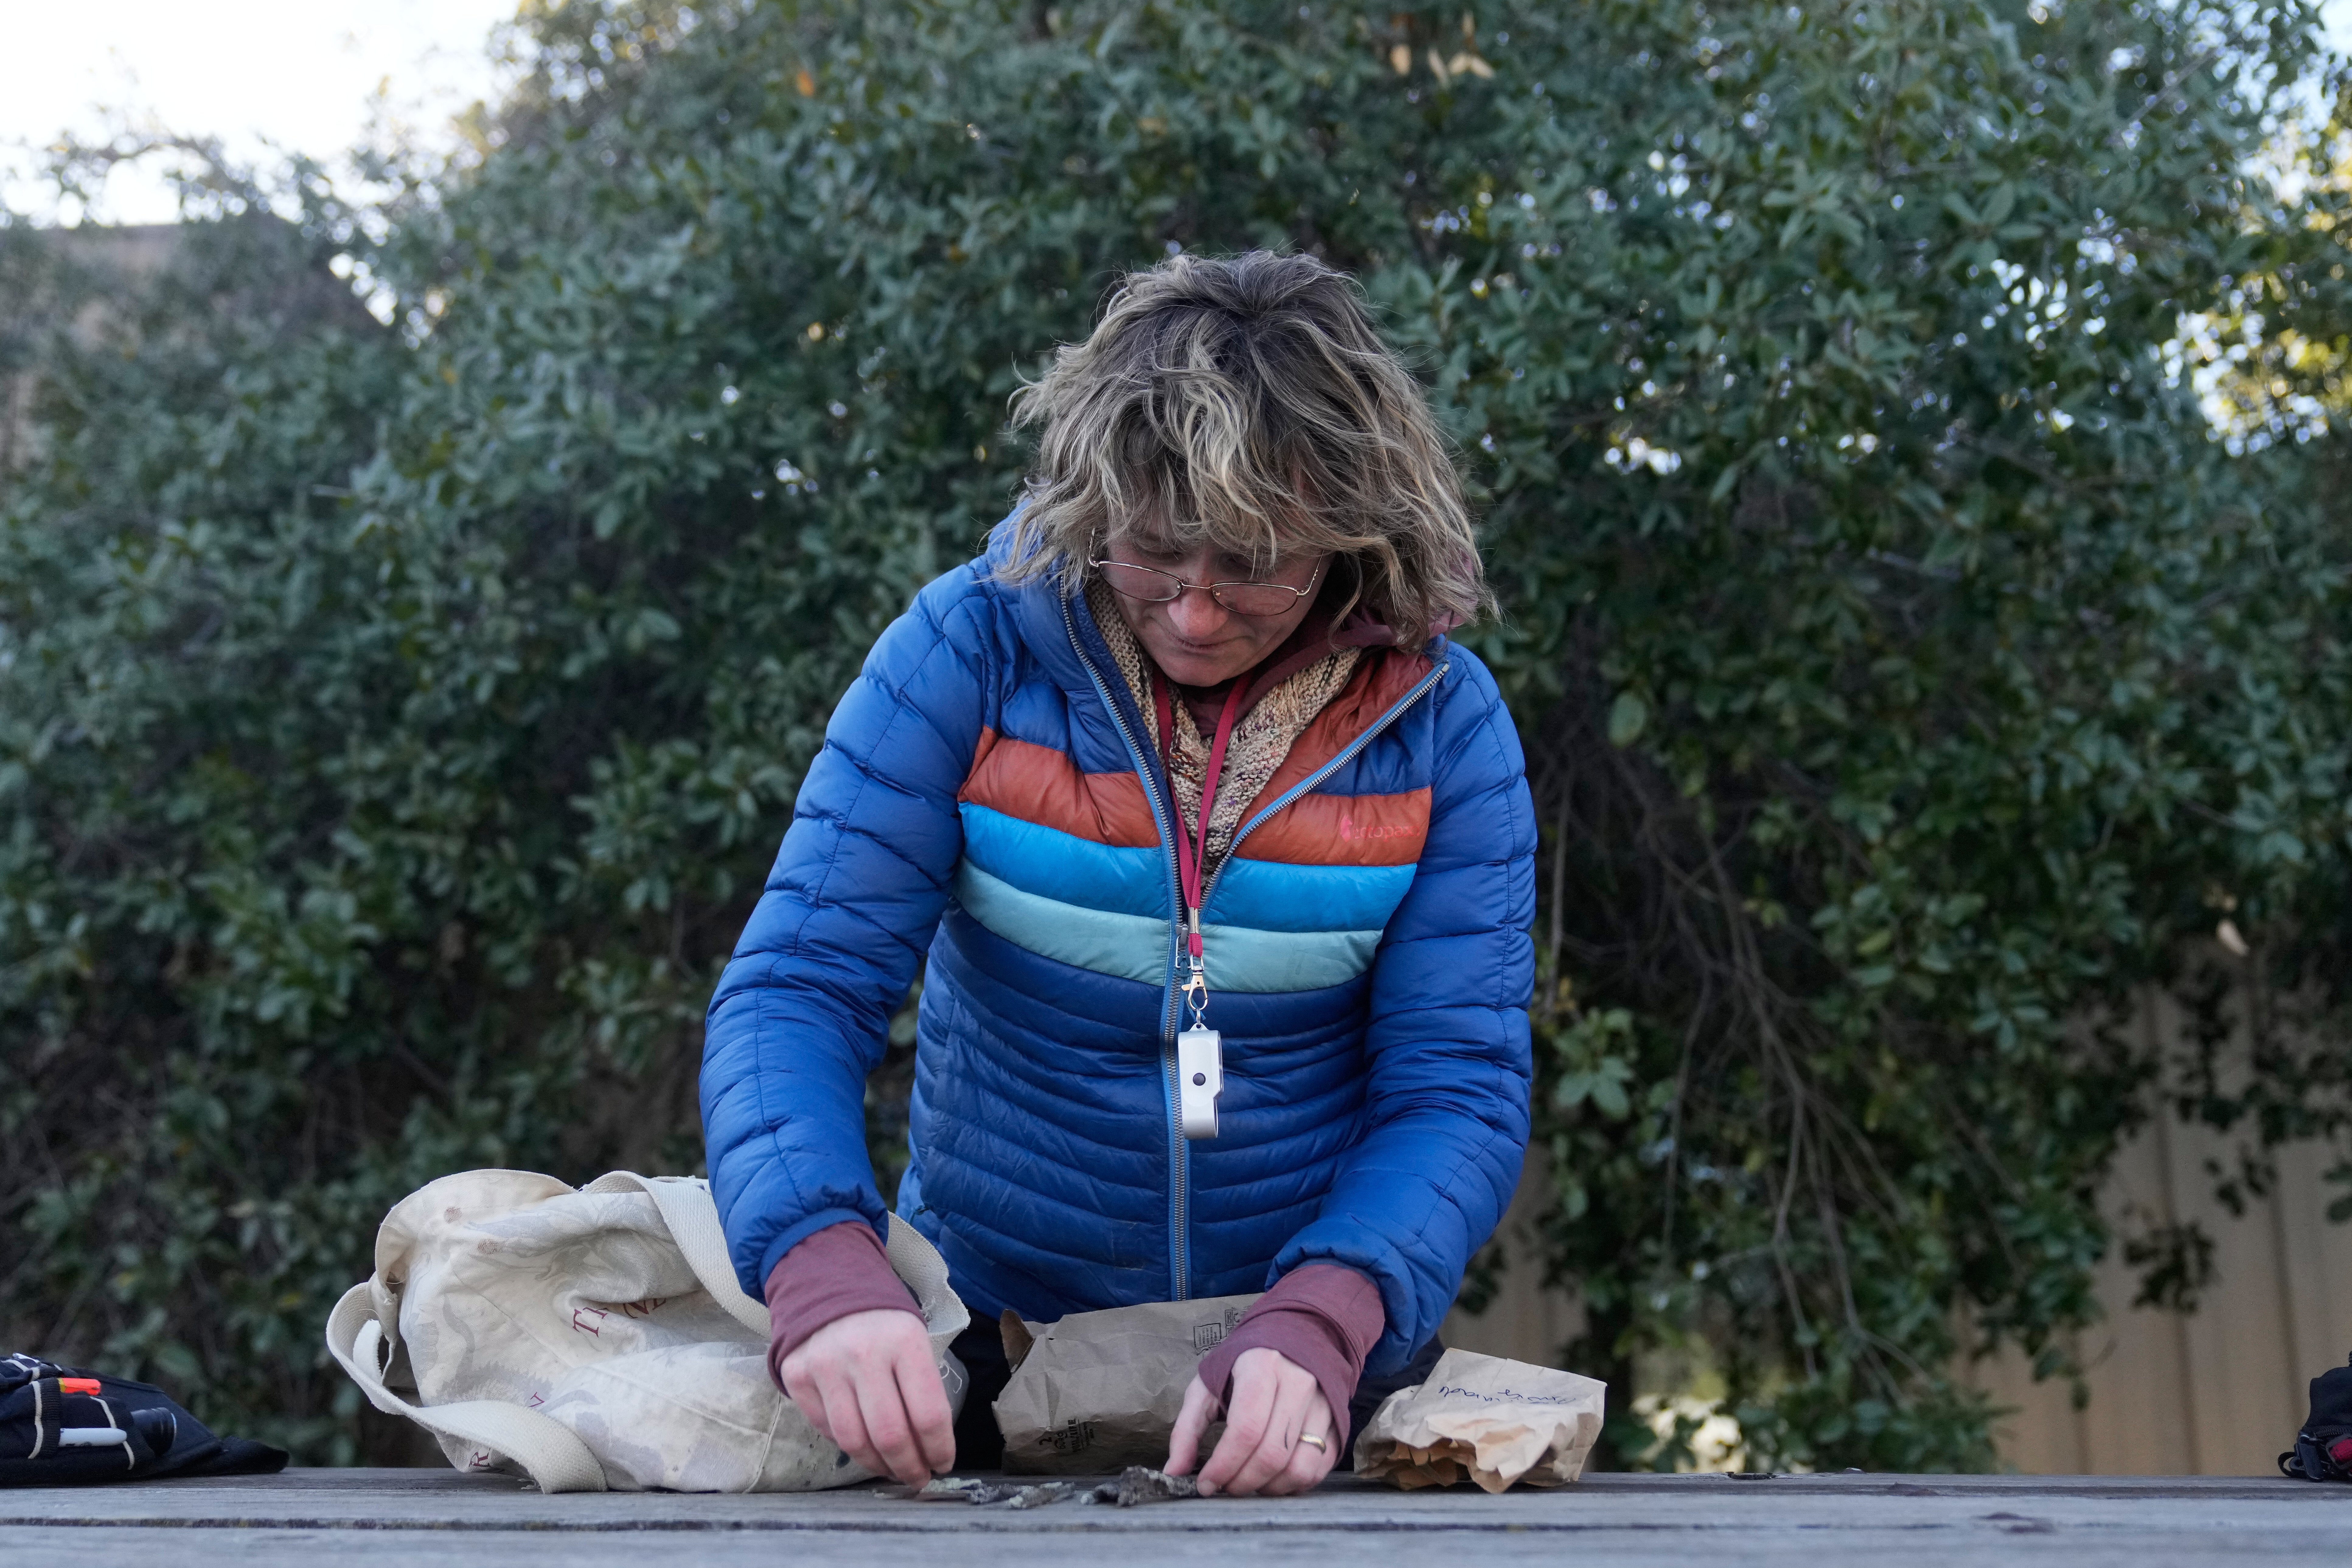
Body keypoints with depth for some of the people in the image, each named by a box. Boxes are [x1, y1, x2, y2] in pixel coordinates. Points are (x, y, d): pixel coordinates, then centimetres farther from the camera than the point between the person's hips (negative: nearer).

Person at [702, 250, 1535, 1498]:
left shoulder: (1442, 726, -5)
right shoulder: (970, 649, -8)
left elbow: (1457, 1089, -6)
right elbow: (801, 984, -11)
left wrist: (1319, 1325, -25)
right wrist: (823, 1268, -29)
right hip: (973, 1357, 0)